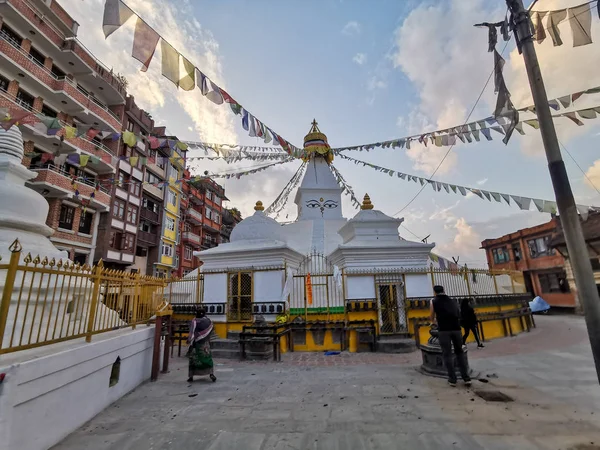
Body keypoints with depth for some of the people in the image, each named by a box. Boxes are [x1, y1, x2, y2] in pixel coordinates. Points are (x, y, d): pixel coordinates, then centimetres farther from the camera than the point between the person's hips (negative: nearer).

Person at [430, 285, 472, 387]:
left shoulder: (433, 301, 13)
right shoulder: (453, 301, 22)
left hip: (443, 330, -3)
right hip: (456, 328, 4)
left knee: (447, 354, 6)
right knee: (460, 352, 18)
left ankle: (452, 379, 9)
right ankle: (466, 378, 18)